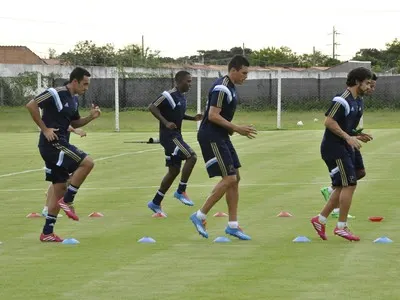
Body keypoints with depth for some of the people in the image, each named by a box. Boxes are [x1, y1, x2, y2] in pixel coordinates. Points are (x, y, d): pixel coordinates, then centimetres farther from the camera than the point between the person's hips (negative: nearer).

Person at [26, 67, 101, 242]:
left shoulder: (73, 100, 15)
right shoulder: (56, 94, -13)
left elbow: (75, 123, 26)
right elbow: (31, 105, -19)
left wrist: (91, 117, 7)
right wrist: (45, 129, -18)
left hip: (60, 145, 10)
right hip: (52, 143, -10)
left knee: (60, 188, 9)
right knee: (87, 162, -19)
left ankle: (47, 233, 12)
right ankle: (67, 200, -10)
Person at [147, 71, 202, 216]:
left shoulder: (182, 97, 14)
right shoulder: (169, 96, -15)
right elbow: (152, 107, -18)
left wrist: (193, 118, 13)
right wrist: (166, 122, -24)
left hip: (175, 136, 10)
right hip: (169, 135, -10)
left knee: (174, 170, 10)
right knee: (191, 156, -20)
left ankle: (155, 203, 16)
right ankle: (181, 191, -12)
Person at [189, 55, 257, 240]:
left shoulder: (229, 88, 15)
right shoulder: (221, 89, -17)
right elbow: (213, 115, -24)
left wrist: (231, 129, 10)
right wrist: (236, 128, -21)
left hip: (221, 137, 10)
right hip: (211, 138, -10)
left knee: (235, 179, 8)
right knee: (229, 179, -13)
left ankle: (233, 225, 12)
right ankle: (200, 216, -5)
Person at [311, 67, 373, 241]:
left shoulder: (358, 101, 14)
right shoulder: (342, 100, -17)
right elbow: (329, 122, -22)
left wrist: (357, 137, 6)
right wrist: (348, 137, -24)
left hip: (345, 148, 10)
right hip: (334, 148, -10)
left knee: (342, 187, 11)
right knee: (349, 184, -10)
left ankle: (320, 220, 20)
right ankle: (341, 226, -3)